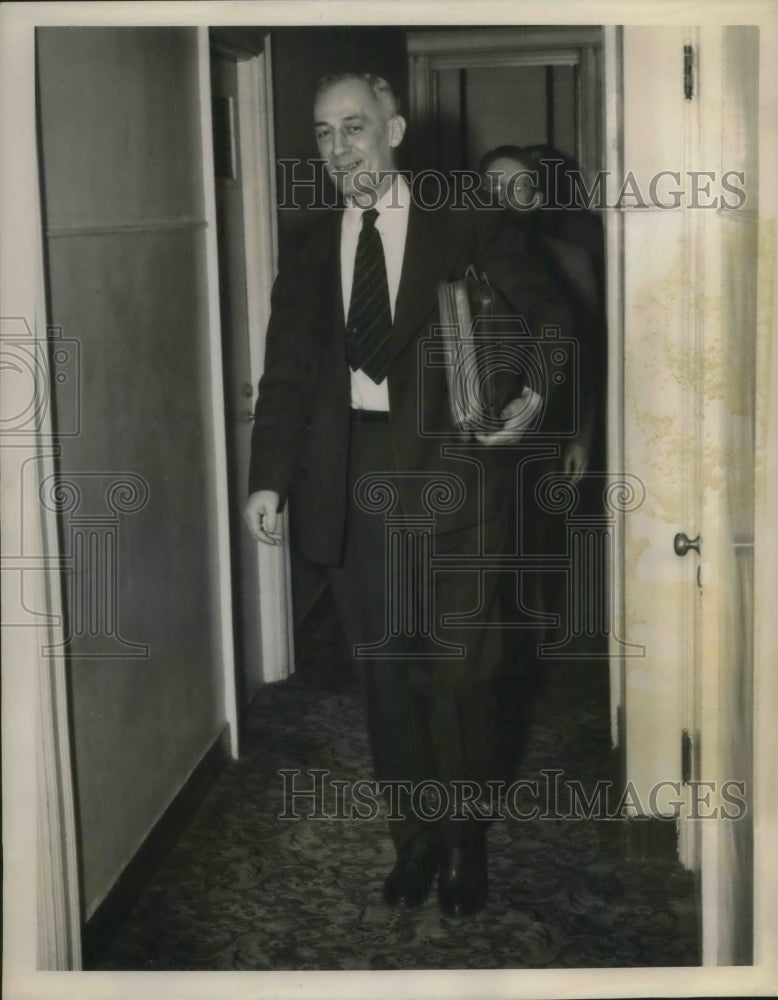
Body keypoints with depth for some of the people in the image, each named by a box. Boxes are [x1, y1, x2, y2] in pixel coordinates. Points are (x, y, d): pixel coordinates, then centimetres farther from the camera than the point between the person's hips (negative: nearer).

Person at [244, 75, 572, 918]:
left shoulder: (466, 233, 1)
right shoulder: (308, 254, 10)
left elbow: (551, 325, 6)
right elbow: (286, 375, 6)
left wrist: (532, 401, -12)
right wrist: (268, 479, -5)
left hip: (446, 472, -3)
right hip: (350, 483, 3)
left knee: (458, 672, 4)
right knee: (384, 671, 10)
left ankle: (465, 842, 24)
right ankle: (414, 839, 26)